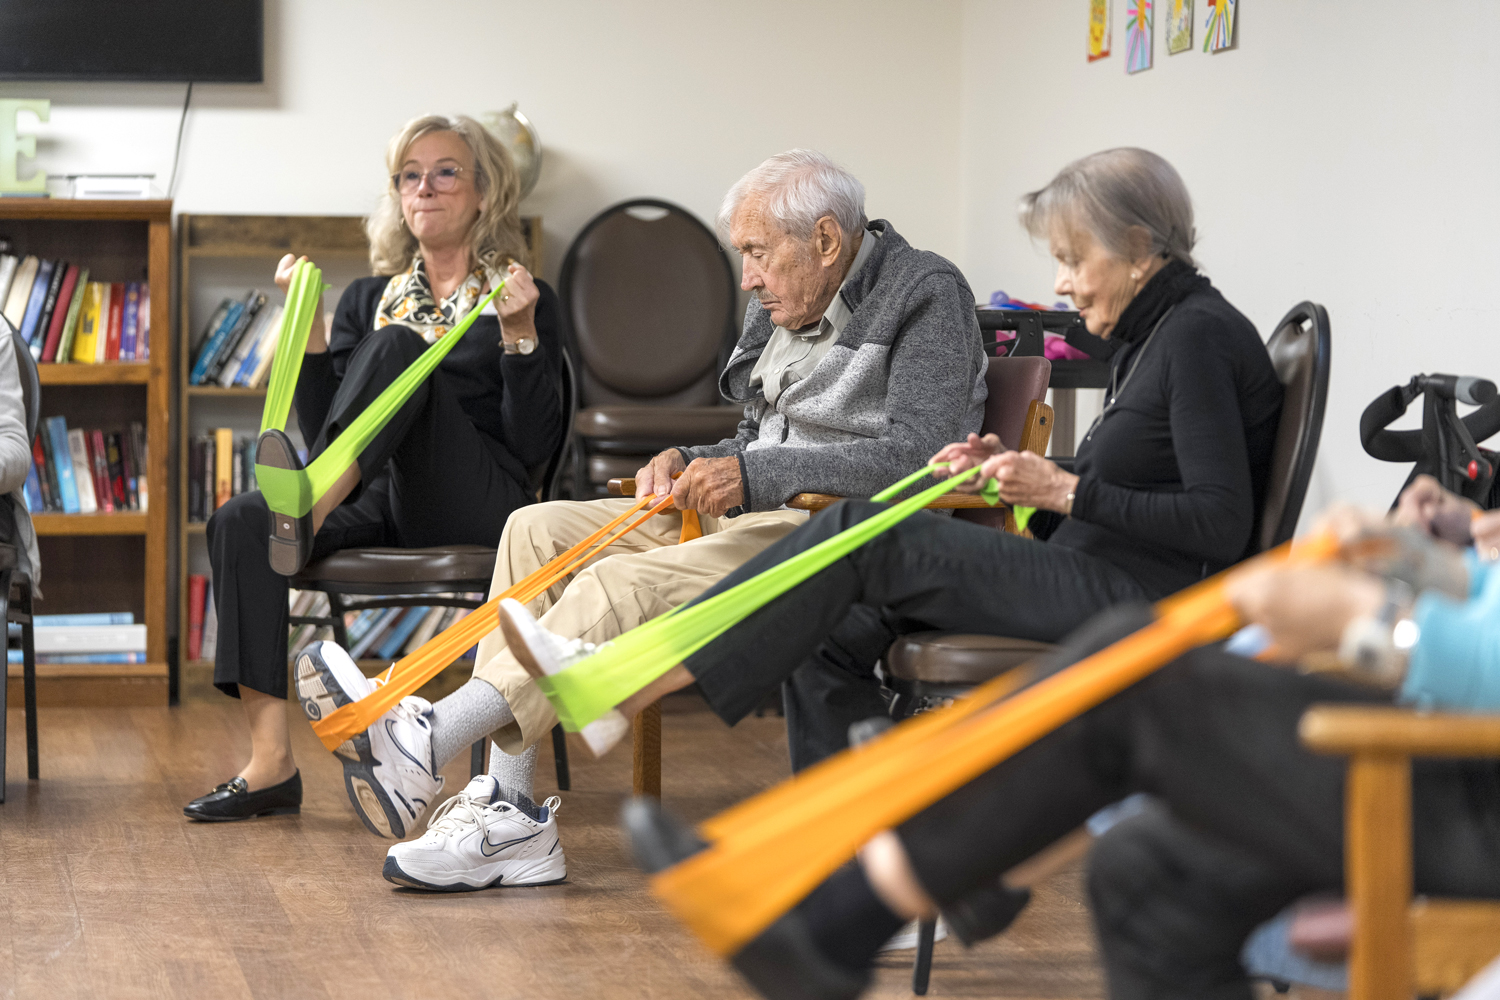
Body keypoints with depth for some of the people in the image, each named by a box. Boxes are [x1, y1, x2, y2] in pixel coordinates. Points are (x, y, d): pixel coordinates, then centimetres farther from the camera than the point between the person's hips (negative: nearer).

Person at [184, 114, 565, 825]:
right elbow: (323, 429, 11)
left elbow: (534, 445, -1)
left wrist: (518, 333, -12)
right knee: (239, 521, -26)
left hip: (476, 510, -4)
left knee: (399, 347, -27)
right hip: (375, 502, 4)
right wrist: (309, 325, 1)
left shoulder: (524, 300, 11)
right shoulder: (370, 299, 22)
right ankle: (271, 761, -32)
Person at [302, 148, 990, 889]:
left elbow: (921, 452, -21)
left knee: (625, 585, -29)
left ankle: (433, 740, -30)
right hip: (755, 519, 9)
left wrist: (753, 476, -24)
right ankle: (505, 809, -14)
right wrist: (692, 465, 3)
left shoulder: (927, 295, -8)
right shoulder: (782, 305, 18)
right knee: (539, 529, -6)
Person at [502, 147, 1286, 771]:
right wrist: (1018, 472, 8)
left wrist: (1065, 491, -18)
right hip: (1089, 587, 10)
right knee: (830, 635, -2)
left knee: (862, 537, -16)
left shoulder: (1199, 335, -11)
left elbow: (1222, 524, -20)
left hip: (1134, 604, -10)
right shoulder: (1146, 336, 19)